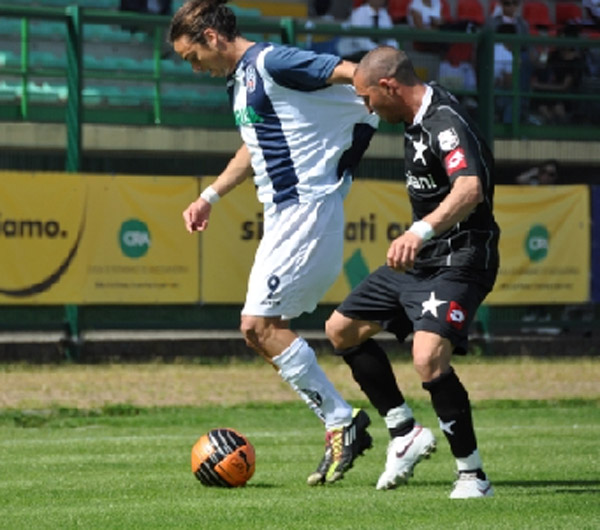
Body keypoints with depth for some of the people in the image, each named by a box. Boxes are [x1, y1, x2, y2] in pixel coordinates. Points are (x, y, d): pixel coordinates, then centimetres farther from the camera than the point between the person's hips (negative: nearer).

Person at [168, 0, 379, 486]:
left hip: (307, 207, -10)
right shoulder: (240, 80, 17)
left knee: (260, 325, -13)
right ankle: (341, 425, 10)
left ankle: (341, 422, -6)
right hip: (283, 215, 10)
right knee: (262, 330, 8)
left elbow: (349, 73, -20)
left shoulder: (271, 63, -14)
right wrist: (209, 198, 32)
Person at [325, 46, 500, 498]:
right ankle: (405, 433, 23)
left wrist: (421, 231, -57)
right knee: (341, 329, 15)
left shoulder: (446, 123, -24)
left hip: (458, 262, -11)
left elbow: (470, 190, -43)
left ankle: (473, 475, -16)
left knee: (429, 359, -29)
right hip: (419, 259, 11)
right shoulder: (418, 118, 6)